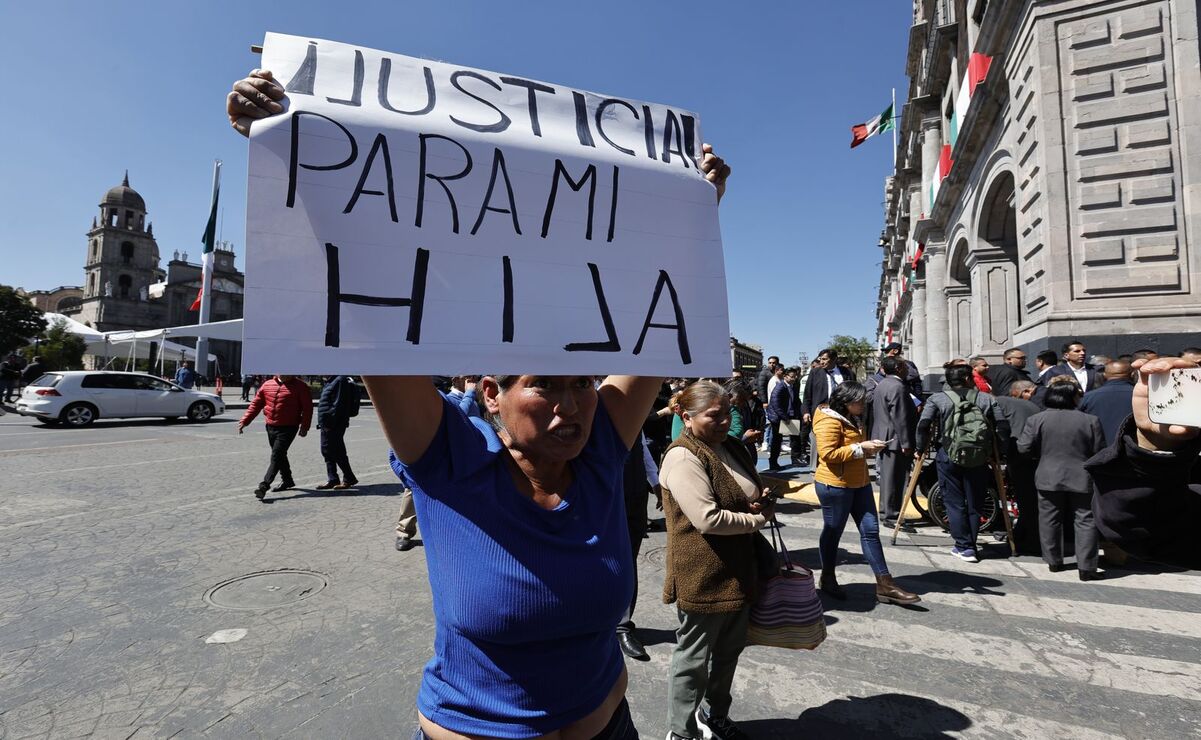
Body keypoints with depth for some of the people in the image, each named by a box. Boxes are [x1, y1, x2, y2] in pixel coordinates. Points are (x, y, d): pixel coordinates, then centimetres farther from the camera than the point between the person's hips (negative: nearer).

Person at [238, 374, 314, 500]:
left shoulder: (299, 386, -6)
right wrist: (244, 421, 4)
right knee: (280, 455, 18)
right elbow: (255, 404, 12)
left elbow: (307, 407, -7)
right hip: (271, 427, 6)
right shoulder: (267, 385, 8)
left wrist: (304, 426, -14)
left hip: (288, 428, -6)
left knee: (276, 456, -13)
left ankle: (264, 485, -16)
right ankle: (287, 480, 34)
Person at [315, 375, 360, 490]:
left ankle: (349, 479, 8)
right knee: (327, 451, 13)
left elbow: (338, 405, -21)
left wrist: (330, 423, -22)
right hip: (326, 424, 10)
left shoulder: (340, 380, -16)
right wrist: (323, 423, 17)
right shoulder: (330, 381, 15)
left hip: (334, 425, -10)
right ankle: (332, 480, 20)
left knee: (337, 453, -3)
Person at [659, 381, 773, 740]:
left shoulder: (732, 448, 8)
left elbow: (754, 494, 20)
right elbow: (708, 519, -28)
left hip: (739, 572, 9)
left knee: (729, 650, 24)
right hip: (703, 577, -9)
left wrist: (764, 501, -5)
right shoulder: (683, 458, -22)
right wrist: (758, 519, -14)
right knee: (693, 658, 9)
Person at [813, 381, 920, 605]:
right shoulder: (829, 421, -18)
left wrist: (870, 448, 5)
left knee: (870, 530, 6)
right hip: (835, 485, -9)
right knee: (833, 532, 6)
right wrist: (861, 447, -22)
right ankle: (828, 578, 24)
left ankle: (884, 584, 11)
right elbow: (827, 454, -26)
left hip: (859, 483, 9)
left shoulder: (853, 419, 13)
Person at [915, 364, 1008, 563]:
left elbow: (922, 425, -9)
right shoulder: (987, 399, 7)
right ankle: (970, 546, 18)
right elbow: (1003, 427, 0)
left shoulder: (937, 399, 1)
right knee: (974, 504, 13)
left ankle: (964, 547, 6)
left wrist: (921, 448, 3)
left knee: (955, 503, 7)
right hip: (979, 459, 2)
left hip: (949, 457, -2)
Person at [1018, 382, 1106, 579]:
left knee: (1050, 521, 12)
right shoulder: (1091, 420, -6)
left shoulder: (1037, 419, -6)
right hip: (1082, 479, -1)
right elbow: (1099, 452, -3)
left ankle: (1054, 561, 20)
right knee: (1086, 521, 7)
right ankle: (1086, 567, 6)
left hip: (1049, 478, 1)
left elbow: (1024, 447, -6)